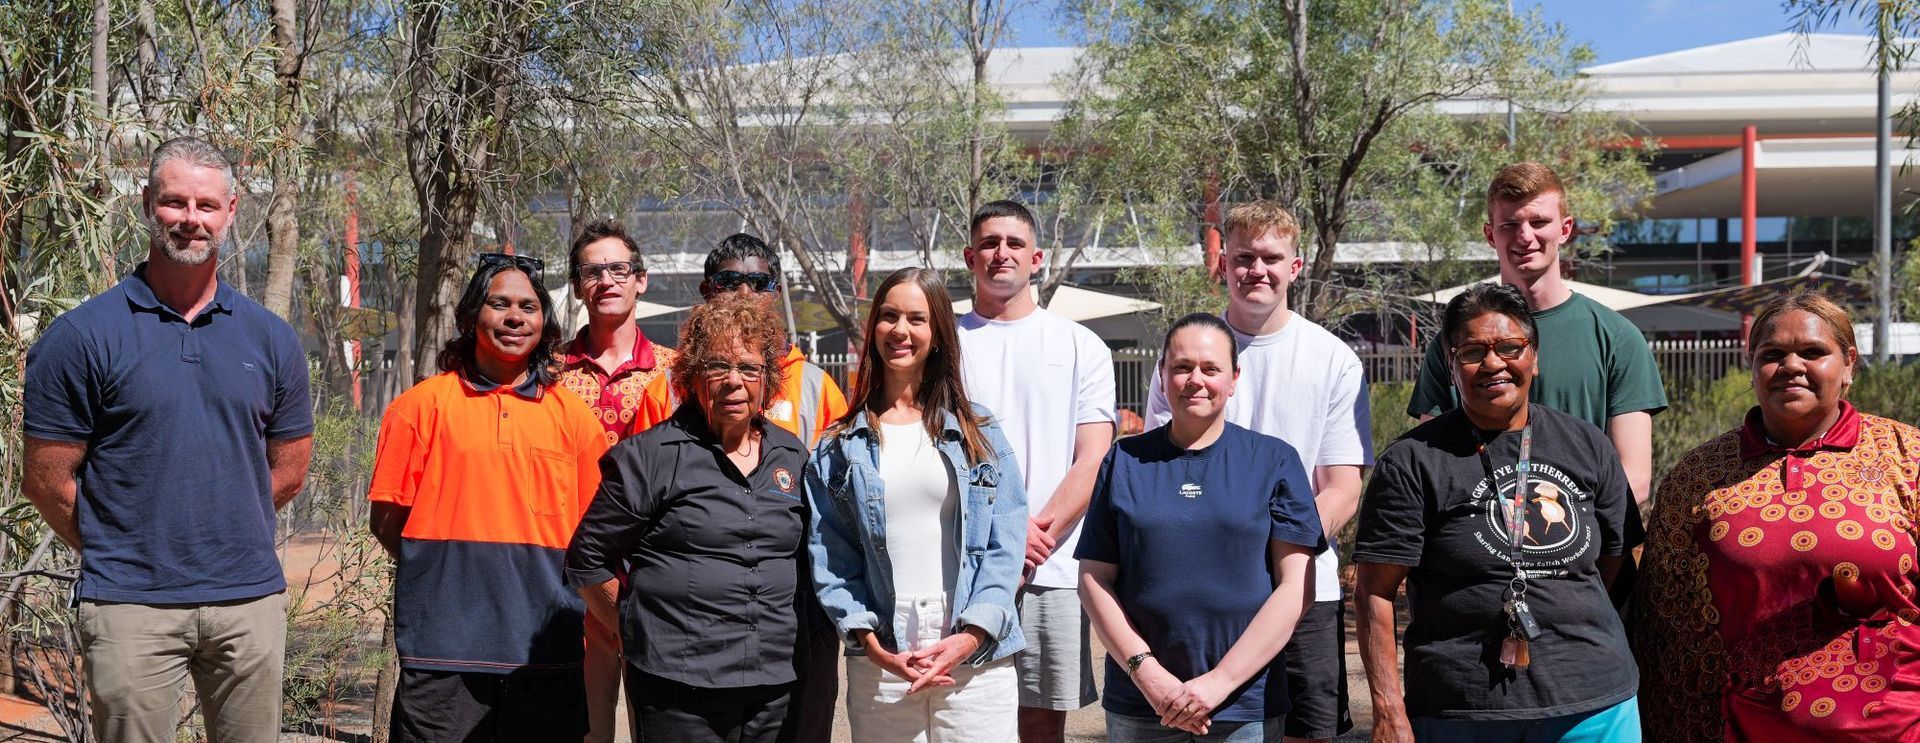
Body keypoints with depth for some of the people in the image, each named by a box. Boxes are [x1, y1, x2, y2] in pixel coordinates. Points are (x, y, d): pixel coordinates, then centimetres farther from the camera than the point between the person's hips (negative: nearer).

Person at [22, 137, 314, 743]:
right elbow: (47, 481, -1)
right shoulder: (82, 336, -3)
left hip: (250, 599, 3)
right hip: (130, 605, -3)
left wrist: (225, 535, 9)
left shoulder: (271, 338, 7)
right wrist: (119, 552, 5)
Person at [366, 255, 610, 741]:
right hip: (444, 647, -2)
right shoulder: (423, 404, 6)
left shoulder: (573, 415, 11)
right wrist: (449, 569, -1)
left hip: (546, 650, 2)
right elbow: (386, 519, 5)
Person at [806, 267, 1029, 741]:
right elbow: (828, 557, 4)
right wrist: (870, 643, -9)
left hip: (977, 662, 0)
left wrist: (972, 635, -10)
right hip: (880, 666, 0)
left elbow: (1006, 544, 2)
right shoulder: (839, 448, 8)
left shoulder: (979, 433, 8)